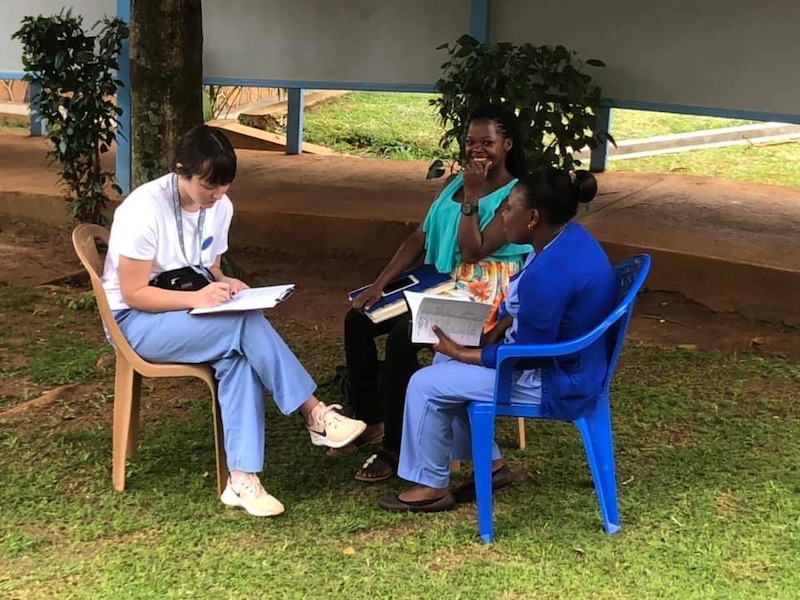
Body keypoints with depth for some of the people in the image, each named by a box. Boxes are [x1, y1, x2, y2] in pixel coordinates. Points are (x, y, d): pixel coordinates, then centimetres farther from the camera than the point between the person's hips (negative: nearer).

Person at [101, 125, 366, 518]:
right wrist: (196, 298, -30)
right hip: (136, 321, -6)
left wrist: (225, 284, -9)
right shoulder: (144, 209, -20)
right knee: (248, 323, -30)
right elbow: (133, 294, -19)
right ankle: (315, 416, -22)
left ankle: (242, 479, -31)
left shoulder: (220, 207, 1)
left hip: (191, 313, 6)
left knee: (239, 355, -29)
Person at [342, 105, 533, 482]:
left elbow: (473, 252, -19)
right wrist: (379, 284, 0)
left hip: (481, 297, -8)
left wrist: (472, 197, -20)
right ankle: (368, 420, 6)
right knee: (358, 319, -5)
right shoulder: (454, 183, 12)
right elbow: (419, 239, 9)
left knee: (401, 335, -29)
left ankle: (394, 447, -18)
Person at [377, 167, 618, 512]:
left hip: (554, 382, -10)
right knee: (445, 362, 19)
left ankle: (431, 486, 10)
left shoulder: (548, 273, -31)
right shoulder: (568, 237, -1)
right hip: (567, 362, 10)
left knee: (426, 385, -6)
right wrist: (496, 331, 1)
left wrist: (461, 354, -14)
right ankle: (490, 465, 24)